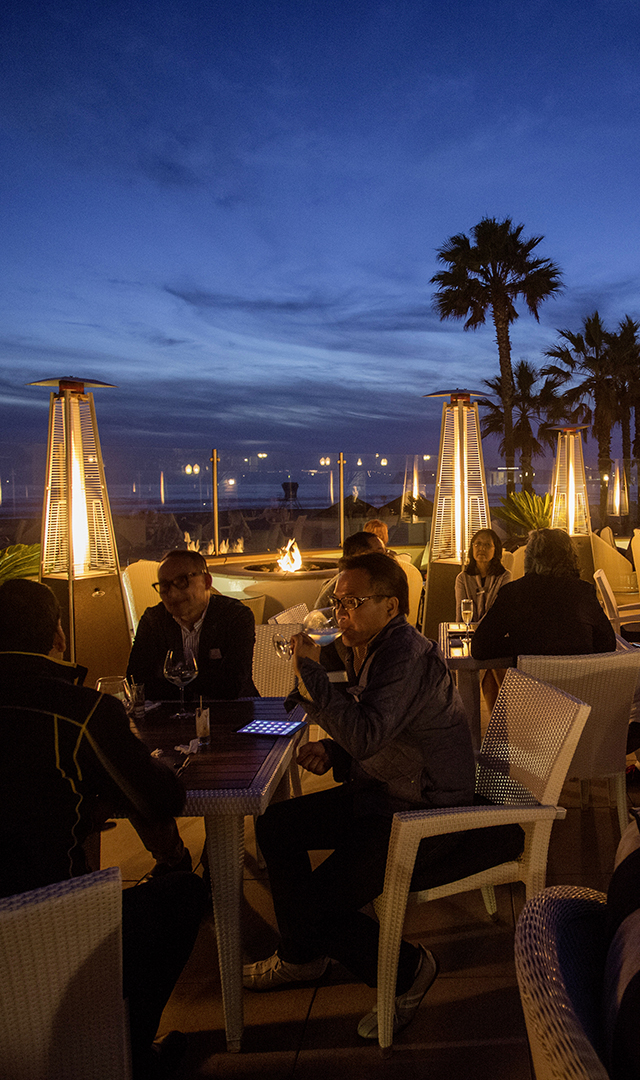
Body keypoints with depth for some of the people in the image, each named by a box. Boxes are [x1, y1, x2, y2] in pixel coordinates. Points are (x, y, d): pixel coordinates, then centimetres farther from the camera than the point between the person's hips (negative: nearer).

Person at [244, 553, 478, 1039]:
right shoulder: (367, 650, 8)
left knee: (311, 907, -16)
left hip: (424, 816, -10)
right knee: (275, 825, 11)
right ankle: (301, 955, 28)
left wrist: (312, 672, -29)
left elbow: (365, 736, -35)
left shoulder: (408, 656, -24)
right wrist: (331, 749, 1)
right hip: (382, 796, 10)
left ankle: (407, 970, 8)